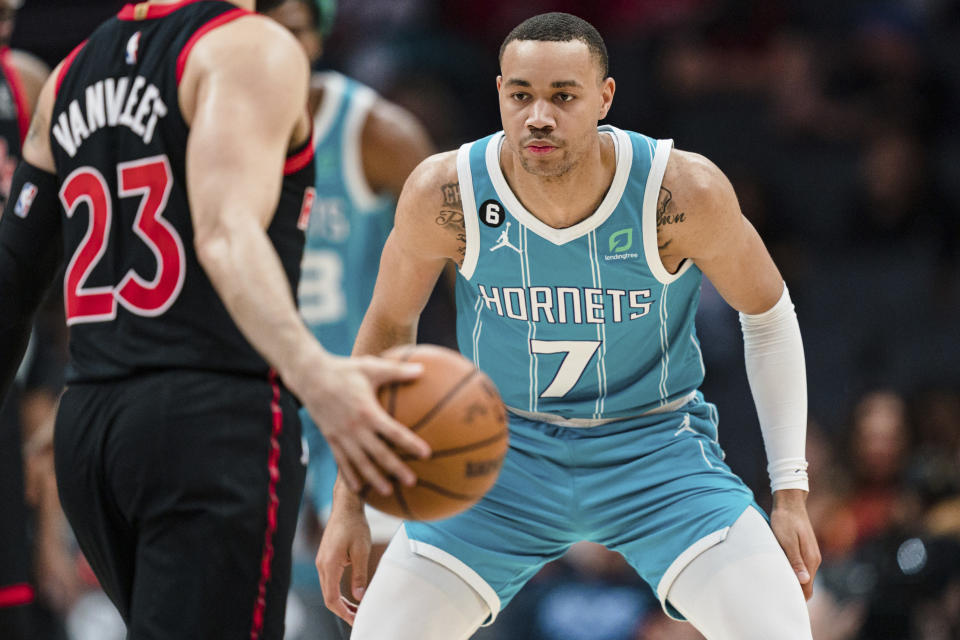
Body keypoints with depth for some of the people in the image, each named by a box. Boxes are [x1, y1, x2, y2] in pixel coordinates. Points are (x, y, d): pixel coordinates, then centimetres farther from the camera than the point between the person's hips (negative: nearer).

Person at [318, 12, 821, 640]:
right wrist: (349, 503, 1)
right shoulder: (444, 193, -19)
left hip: (657, 447, -1)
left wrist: (791, 493, -7)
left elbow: (768, 317, -4)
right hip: (506, 447, 1)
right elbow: (388, 326, 1)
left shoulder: (682, 191, -22)